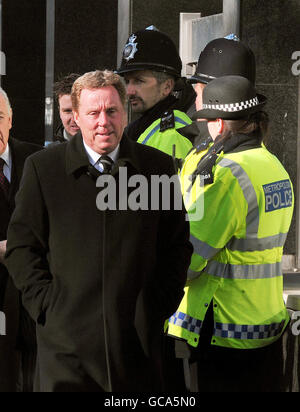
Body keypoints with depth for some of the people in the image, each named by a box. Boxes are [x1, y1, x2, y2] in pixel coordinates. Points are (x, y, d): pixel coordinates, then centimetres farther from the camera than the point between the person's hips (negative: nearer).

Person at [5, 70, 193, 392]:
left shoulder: (158, 166, 6)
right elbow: (22, 245, 4)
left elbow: (178, 244, 11)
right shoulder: (43, 168, 2)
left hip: (139, 336, 1)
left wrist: (161, 304, 3)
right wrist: (46, 304, -5)